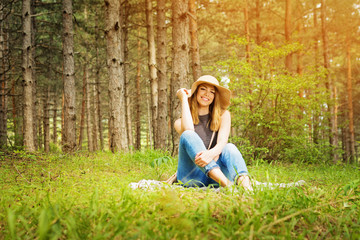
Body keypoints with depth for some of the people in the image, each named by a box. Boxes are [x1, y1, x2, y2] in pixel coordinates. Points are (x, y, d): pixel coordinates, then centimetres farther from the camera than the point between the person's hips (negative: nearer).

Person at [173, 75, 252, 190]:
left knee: (230, 147, -26)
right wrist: (184, 99, -2)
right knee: (188, 135, -25)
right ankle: (225, 182, -47)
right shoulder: (180, 122, 11)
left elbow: (222, 141, -7)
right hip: (190, 175, -1)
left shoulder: (223, 115, 13)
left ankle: (244, 182, -58)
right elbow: (188, 131, -15)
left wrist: (212, 153, -31)